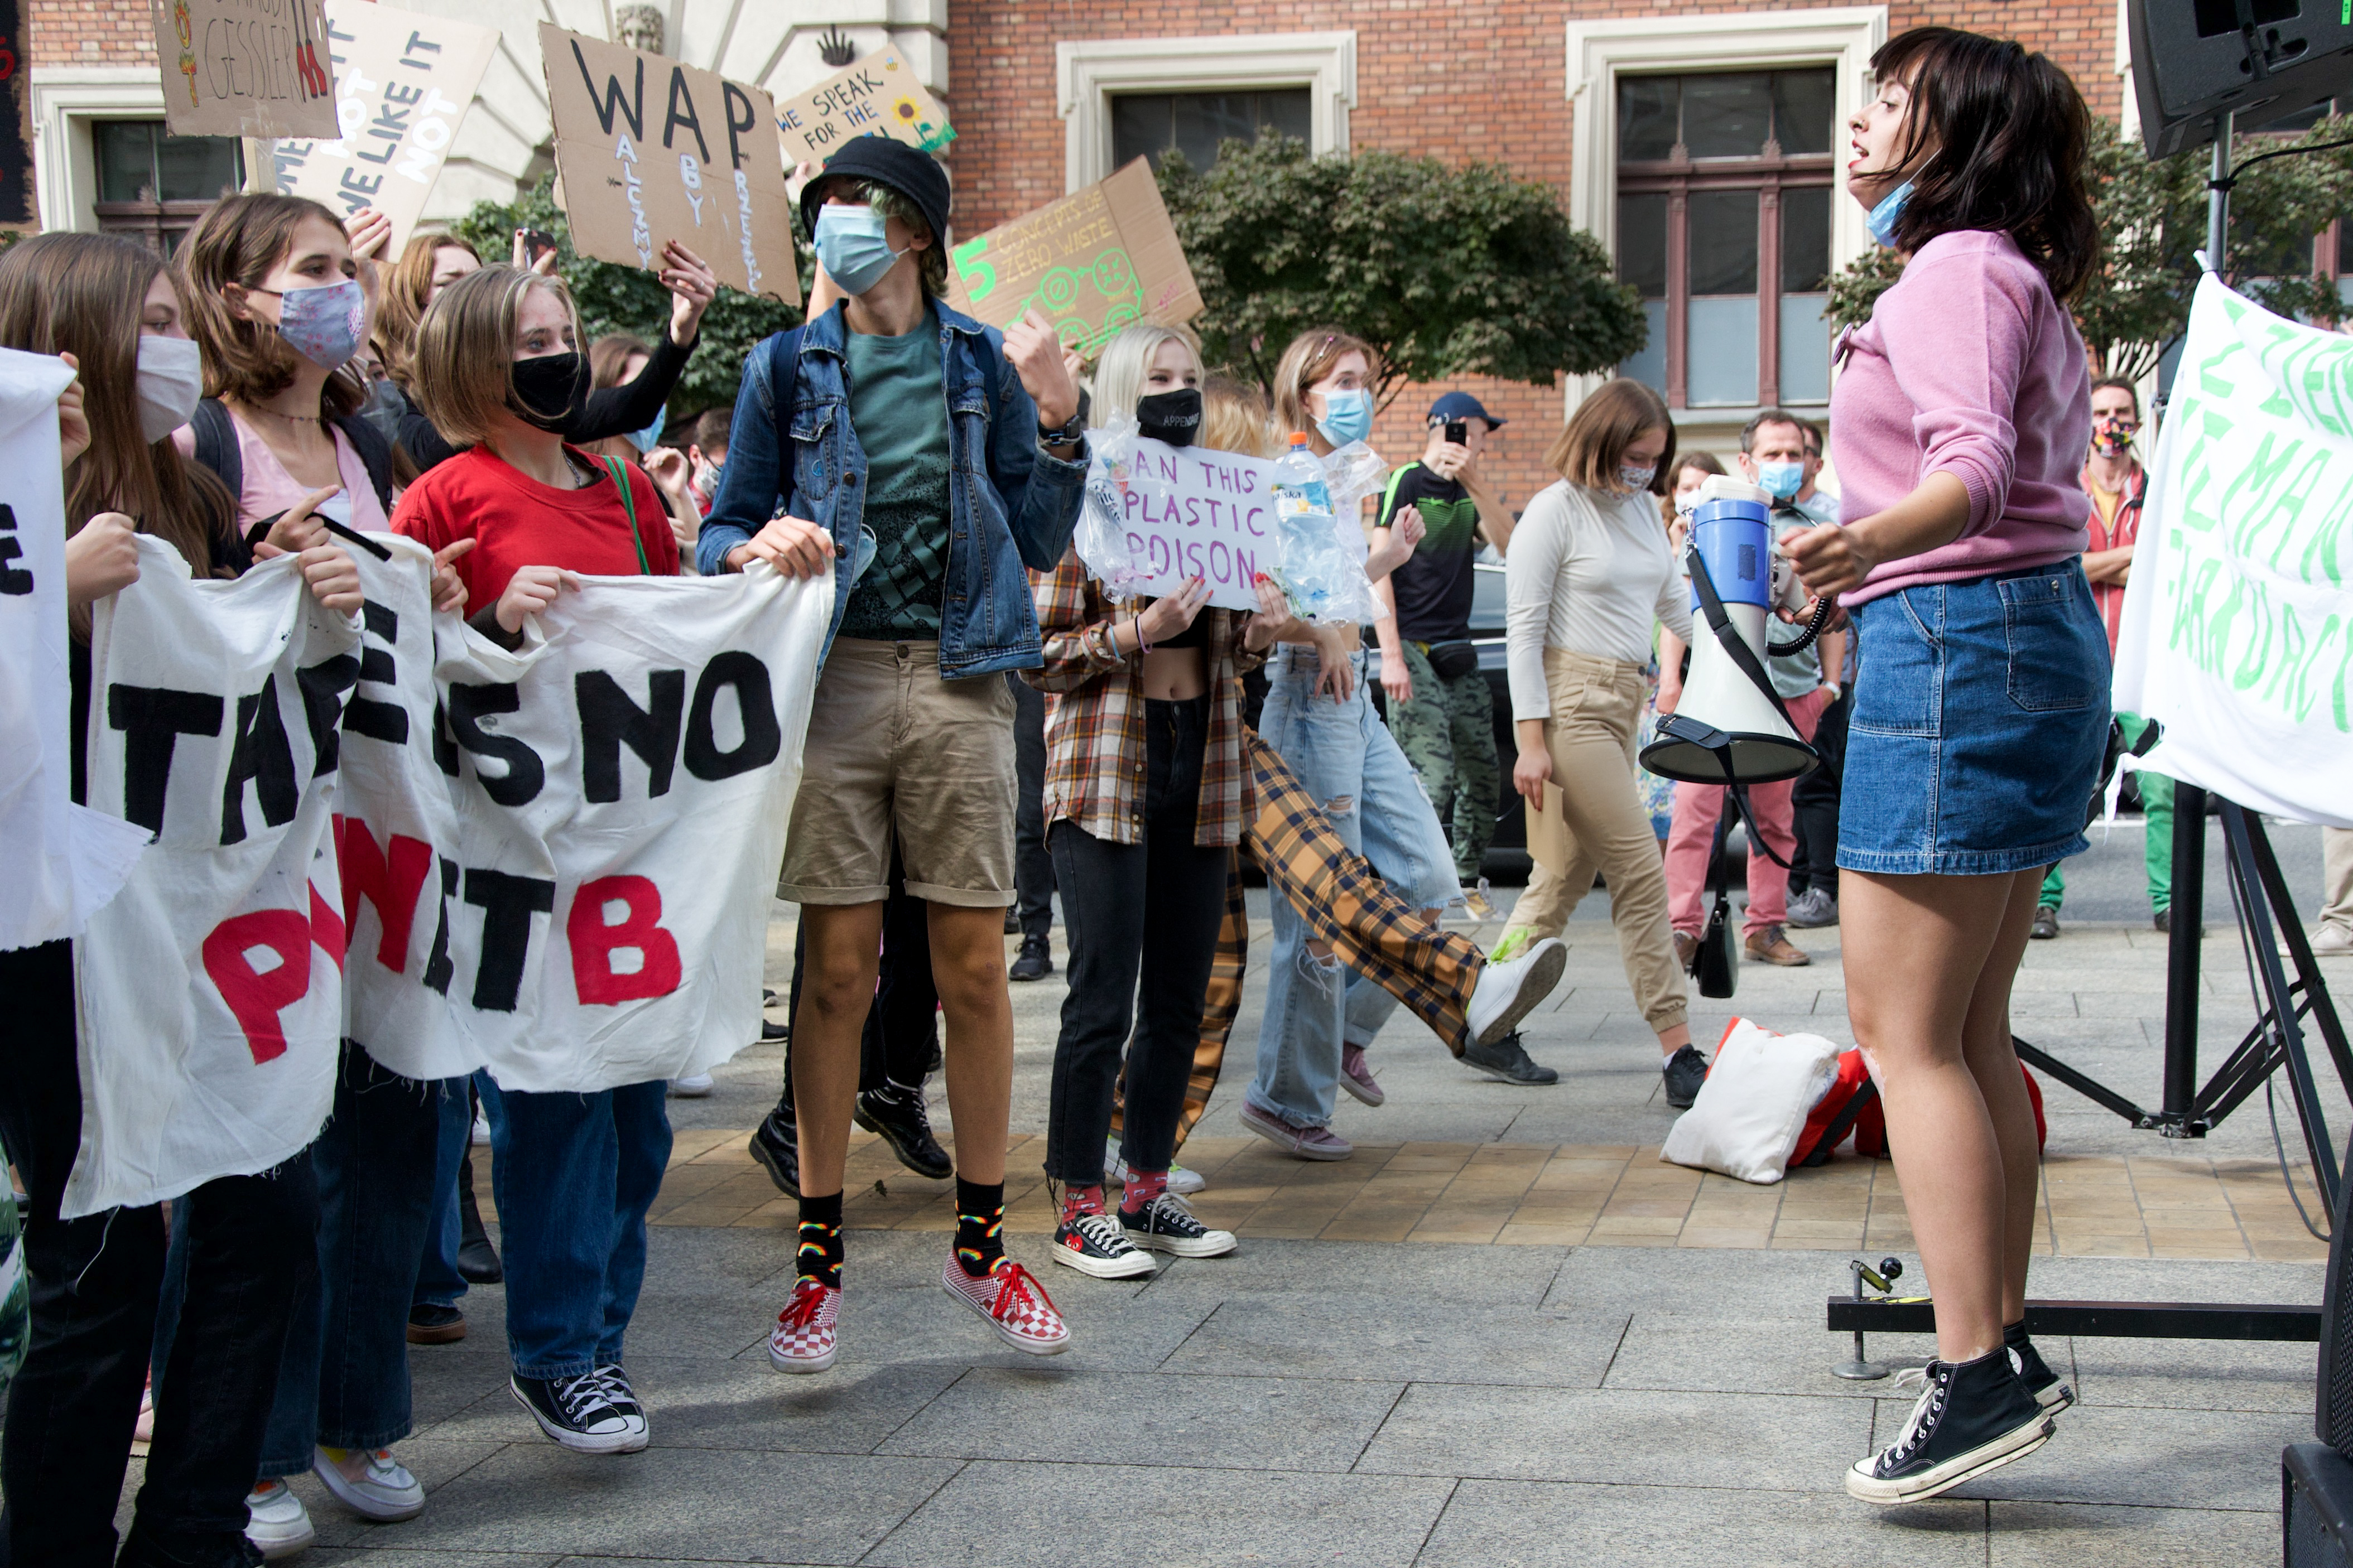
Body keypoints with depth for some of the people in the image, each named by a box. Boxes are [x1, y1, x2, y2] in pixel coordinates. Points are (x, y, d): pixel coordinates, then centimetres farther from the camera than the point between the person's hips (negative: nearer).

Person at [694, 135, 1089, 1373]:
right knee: (838, 970, 1)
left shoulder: (983, 363, 9)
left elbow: (1041, 542, 8)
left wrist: (1055, 422, -5)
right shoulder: (787, 366, 8)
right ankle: (818, 1256, 11)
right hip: (833, 678, 0)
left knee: (975, 968, 3)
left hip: (960, 680, 1)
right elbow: (723, 532, 8)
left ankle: (980, 1240, 16)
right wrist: (759, 549, -14)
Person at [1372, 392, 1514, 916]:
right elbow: (1380, 569, -10)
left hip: (1458, 652, 7)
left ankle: (1467, 880, 24)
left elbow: (1509, 544, -1)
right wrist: (1391, 655, -17)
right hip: (1413, 651, -7)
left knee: (1483, 773, 9)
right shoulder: (1407, 483, -5)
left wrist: (1474, 482, -12)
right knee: (1435, 777, -15)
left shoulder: (1467, 493, 16)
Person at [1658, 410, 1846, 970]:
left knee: (1775, 815, 8)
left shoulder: (1824, 521, 10)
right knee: (1696, 805, -10)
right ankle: (1682, 928, -8)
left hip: (1794, 688, 3)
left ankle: (1765, 928, 17)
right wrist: (1669, 676, -2)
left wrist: (1831, 680, 11)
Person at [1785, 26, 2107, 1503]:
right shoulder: (2020, 280, 20)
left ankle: (1982, 1377, -7)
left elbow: (1975, 462, -26)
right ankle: (2006, 1343, 17)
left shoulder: (1954, 270, -11)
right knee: (1970, 1031, 12)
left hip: (1957, 638, -10)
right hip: (2038, 630, 10)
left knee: (1902, 1034, -8)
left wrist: (1869, 539, -40)